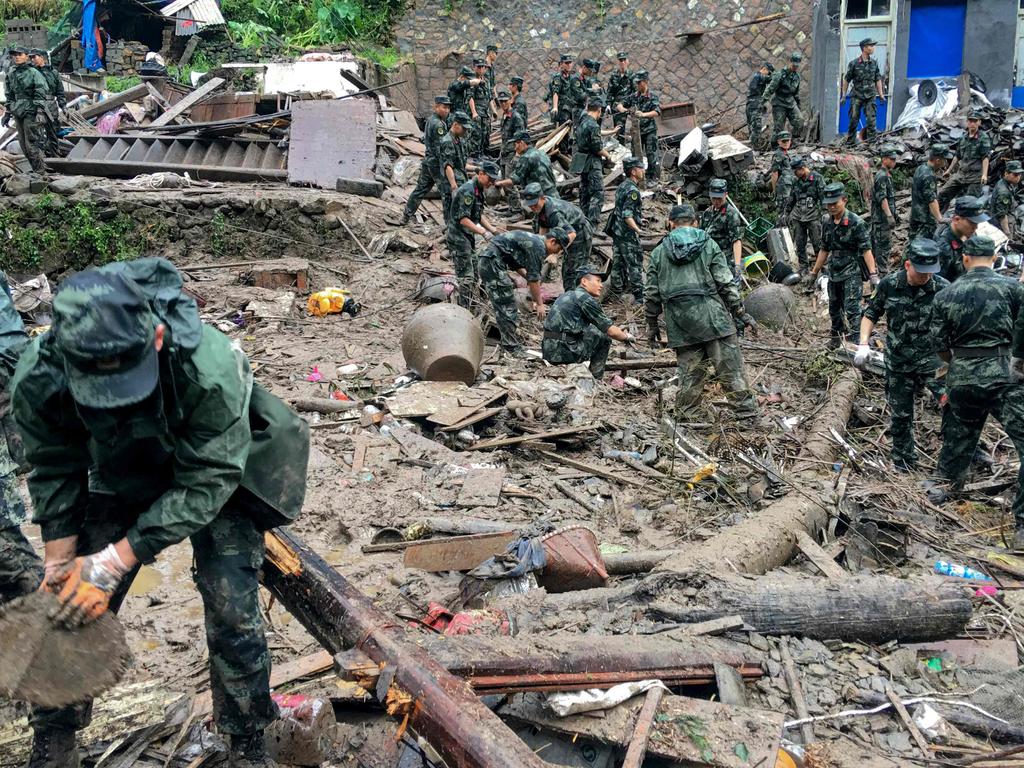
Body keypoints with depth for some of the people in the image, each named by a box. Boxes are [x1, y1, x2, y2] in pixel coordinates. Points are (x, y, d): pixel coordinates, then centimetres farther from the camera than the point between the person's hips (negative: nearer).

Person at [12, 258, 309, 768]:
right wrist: (60, 563, -13)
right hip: (122, 478, 3)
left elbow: (207, 482, -30)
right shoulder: (37, 380, -30)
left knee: (231, 610, -10)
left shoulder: (210, 367, -42)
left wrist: (115, 562, -32)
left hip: (214, 470, -3)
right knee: (75, 607, 1)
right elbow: (54, 476, -11)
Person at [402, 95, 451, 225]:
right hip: (437, 163, -10)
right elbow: (441, 148, -20)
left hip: (427, 161, 10)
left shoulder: (429, 120, 11)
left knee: (420, 189, 16)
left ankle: (405, 217, 21)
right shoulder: (437, 124, -19)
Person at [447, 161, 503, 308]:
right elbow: (463, 219, -25)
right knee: (467, 278, -11)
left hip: (468, 238, 10)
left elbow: (479, 215, 21)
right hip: (459, 238, -10)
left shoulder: (478, 190, 13)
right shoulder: (468, 190, -18)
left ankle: (471, 306, 22)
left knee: (475, 276, 13)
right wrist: (483, 232, -29)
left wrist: (492, 229, 10)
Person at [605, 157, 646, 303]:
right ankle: (639, 298, 0)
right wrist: (637, 229, -36)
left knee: (618, 262, 15)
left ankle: (615, 293, 23)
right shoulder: (632, 191, -19)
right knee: (635, 265, -3)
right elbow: (627, 215, -26)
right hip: (627, 234, -9)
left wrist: (638, 218, 32)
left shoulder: (622, 186, 11)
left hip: (617, 231, 9)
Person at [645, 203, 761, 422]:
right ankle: (749, 413, 3)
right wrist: (741, 313, 6)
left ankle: (685, 417, 13)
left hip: (680, 325, 2)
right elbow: (726, 284, -1)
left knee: (689, 372, 10)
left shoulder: (659, 252, 9)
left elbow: (651, 294, 10)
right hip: (712, 317, -2)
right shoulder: (708, 245, 3)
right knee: (730, 368, 2)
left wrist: (652, 325, 20)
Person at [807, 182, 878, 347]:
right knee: (834, 308, 18)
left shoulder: (856, 222, -14)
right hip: (834, 272, 7)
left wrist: (873, 275, -25)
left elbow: (866, 250, -17)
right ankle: (837, 336, 36)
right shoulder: (827, 222, 5)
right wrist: (814, 273, 19)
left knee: (852, 309, -13)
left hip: (852, 273, -7)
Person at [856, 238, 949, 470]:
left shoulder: (943, 288, -12)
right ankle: (904, 463, 31)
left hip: (932, 358, -2)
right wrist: (864, 344, -6)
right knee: (900, 414, 12)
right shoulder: (889, 284, -7)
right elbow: (871, 314, 6)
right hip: (898, 362, 2)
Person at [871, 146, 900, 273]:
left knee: (876, 245, 13)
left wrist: (894, 213, 25)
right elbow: (882, 199, -23)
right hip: (882, 217, -10)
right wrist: (889, 216, -27)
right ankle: (883, 273, -7)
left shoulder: (887, 175, 18)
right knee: (884, 246, -9)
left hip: (880, 218, 10)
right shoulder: (881, 176, -15)